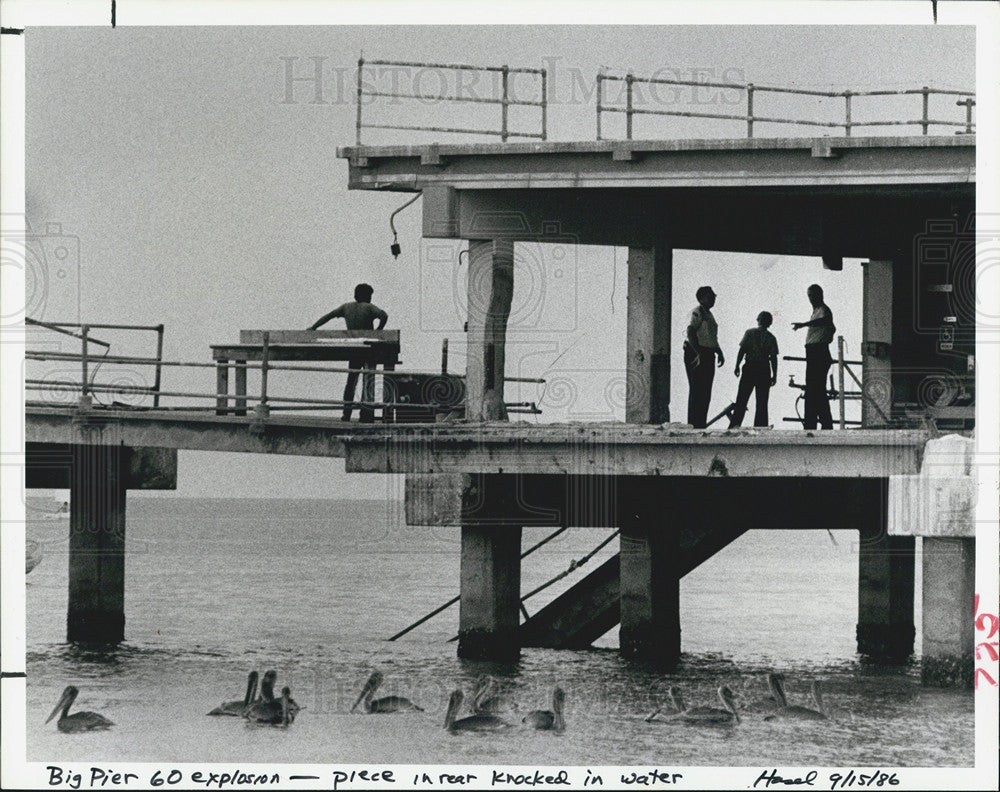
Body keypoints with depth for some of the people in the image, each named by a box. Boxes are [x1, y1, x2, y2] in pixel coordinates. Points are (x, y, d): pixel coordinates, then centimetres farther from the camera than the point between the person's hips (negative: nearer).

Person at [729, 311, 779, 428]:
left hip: (750, 367, -1)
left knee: (742, 399, 2)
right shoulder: (771, 338, 2)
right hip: (764, 370, 1)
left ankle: (734, 425, -8)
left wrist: (737, 366, 3)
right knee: (761, 402, 5)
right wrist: (774, 375, 5)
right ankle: (760, 426, 0)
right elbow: (773, 358, 0)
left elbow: (742, 350, -4)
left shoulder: (750, 333, 0)